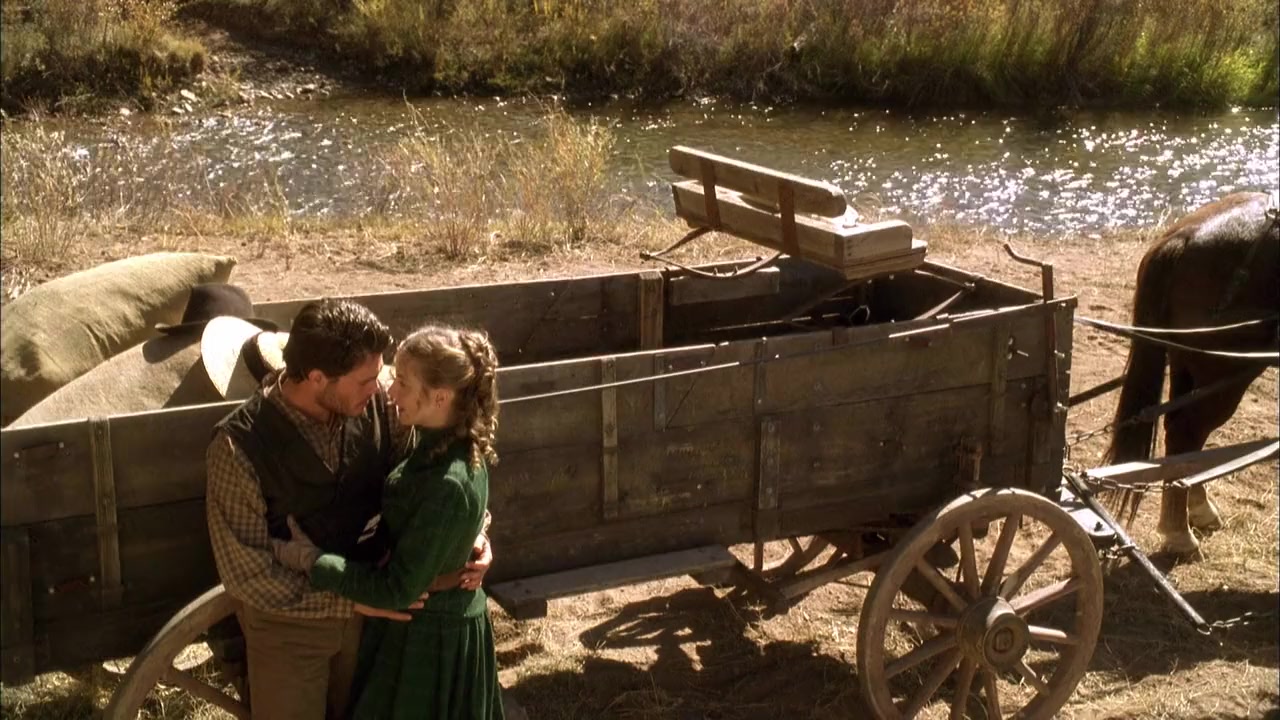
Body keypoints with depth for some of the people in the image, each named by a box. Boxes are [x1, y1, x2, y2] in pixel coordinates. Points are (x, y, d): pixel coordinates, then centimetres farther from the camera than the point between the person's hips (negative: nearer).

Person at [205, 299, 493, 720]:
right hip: (290, 620, -4)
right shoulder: (240, 447, -27)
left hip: (372, 603, 4)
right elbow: (247, 575, -22)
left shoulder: (376, 402, -17)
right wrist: (351, 600, -24)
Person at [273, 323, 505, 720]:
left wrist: (310, 559, -21)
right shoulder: (444, 445, -5)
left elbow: (396, 589, -26)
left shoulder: (449, 485, -33)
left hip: (430, 636, -8)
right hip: (444, 617, 8)